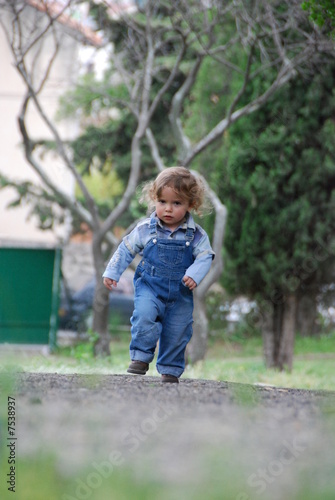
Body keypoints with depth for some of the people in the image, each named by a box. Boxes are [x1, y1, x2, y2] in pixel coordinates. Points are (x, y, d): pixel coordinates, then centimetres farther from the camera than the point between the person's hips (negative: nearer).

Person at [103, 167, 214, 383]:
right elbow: (126, 249, 6)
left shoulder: (196, 235, -5)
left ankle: (171, 370, 22)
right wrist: (112, 273, 5)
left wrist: (194, 275, -24)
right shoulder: (145, 230, -4)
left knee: (177, 332, 4)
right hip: (149, 287, -1)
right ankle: (141, 357, -15)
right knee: (144, 315, -26)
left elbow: (205, 257, -6)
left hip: (181, 294, 1)